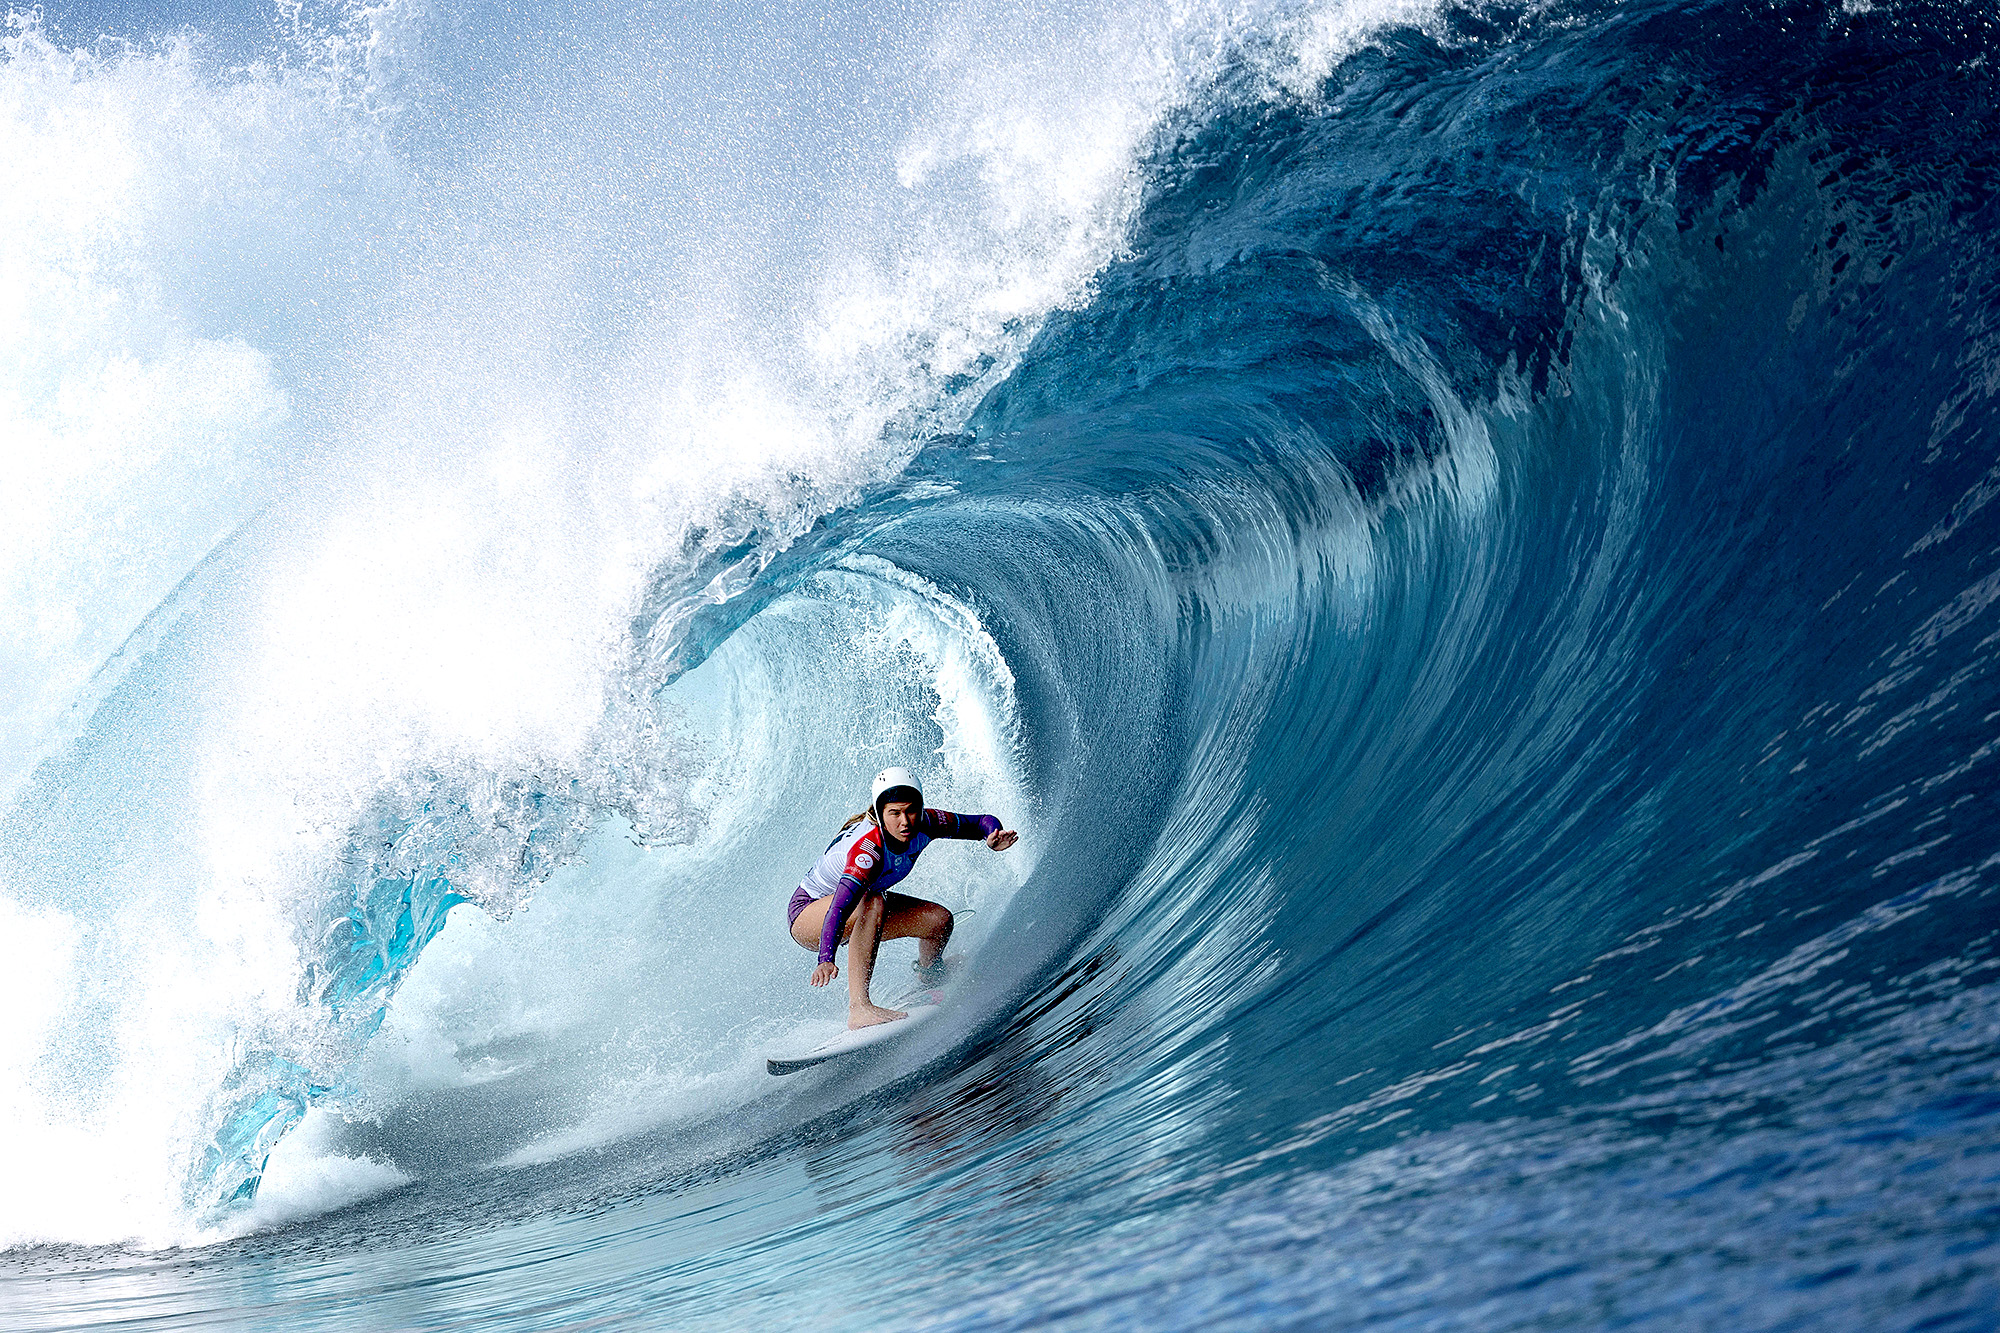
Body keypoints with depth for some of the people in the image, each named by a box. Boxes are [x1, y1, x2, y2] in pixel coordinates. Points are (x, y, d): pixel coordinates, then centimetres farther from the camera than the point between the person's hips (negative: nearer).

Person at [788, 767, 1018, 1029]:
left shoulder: (923, 824, -19)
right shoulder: (869, 845, -38)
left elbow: (982, 822, -8)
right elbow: (840, 905, -50)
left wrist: (993, 838, -31)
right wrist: (826, 960, -64)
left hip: (867, 910, 7)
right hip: (808, 914, -7)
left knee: (940, 919, -8)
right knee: (872, 903, -36)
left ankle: (928, 986, 25)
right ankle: (859, 1007, -38)